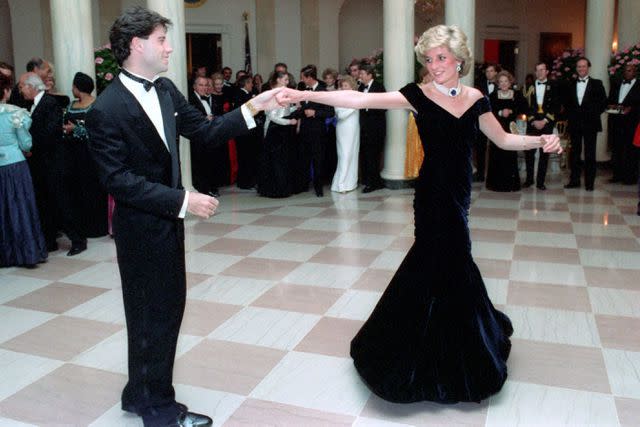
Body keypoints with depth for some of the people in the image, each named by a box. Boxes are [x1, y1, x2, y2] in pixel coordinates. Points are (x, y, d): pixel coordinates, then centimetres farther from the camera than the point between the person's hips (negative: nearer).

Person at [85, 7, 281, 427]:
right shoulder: (106, 110, -20)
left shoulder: (165, 89, 3)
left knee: (169, 308, 18)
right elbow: (119, 180, -23)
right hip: (140, 228, -8)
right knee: (152, 315, 7)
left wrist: (254, 106, -2)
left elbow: (205, 130, 7)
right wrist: (182, 200, -25)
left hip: (168, 221, 8)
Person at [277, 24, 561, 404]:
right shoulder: (419, 95, -8)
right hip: (435, 192, -4)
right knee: (448, 264, 2)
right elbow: (361, 100, -19)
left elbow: (503, 139, 16)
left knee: (442, 262, 13)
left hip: (459, 191, 4)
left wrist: (541, 140, -1)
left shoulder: (475, 99, 6)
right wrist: (303, 95, -28)